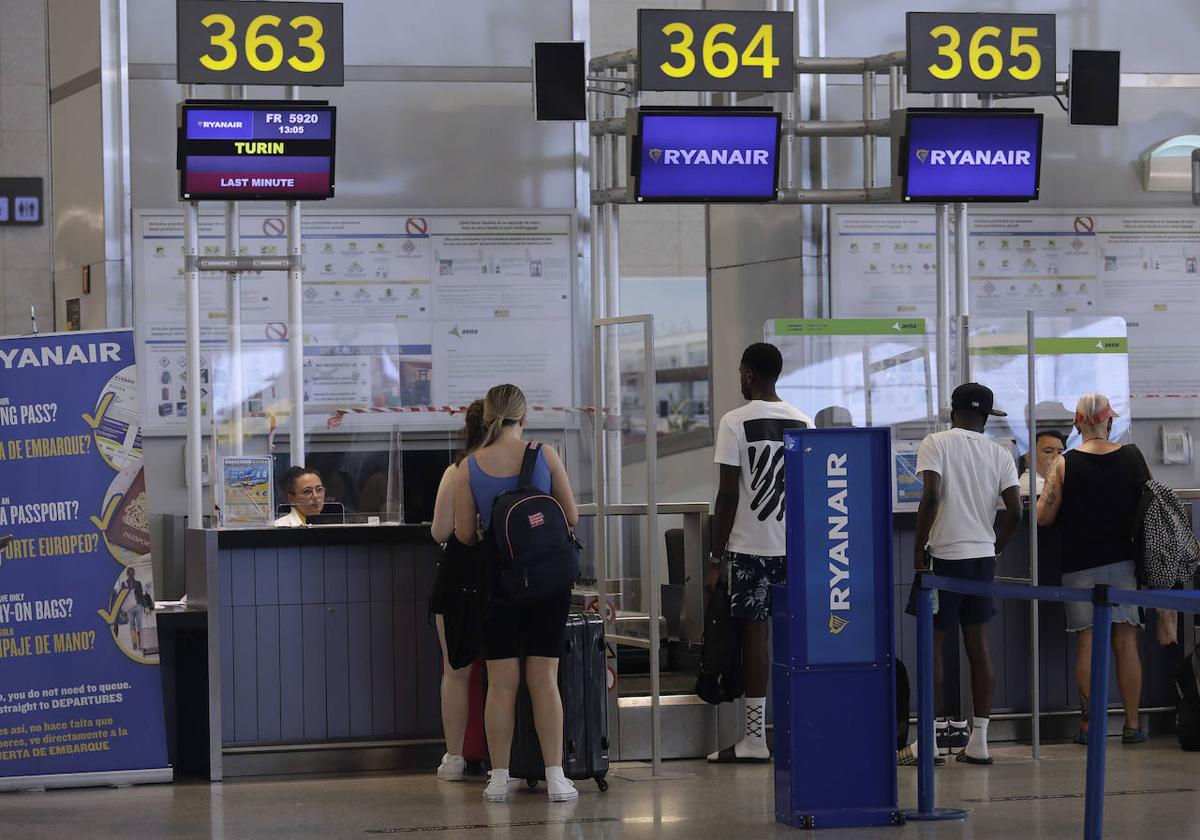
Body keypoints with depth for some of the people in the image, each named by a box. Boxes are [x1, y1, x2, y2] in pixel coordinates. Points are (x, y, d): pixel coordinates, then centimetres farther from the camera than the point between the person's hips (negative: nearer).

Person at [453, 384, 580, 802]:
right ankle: (555, 777, 2)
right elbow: (572, 517, 1)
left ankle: (499, 779, 8)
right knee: (543, 679, 4)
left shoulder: (470, 467, -3)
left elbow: (464, 533, -1)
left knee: (501, 683, 6)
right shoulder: (544, 456, -5)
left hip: (499, 577, 0)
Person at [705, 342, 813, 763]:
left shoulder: (736, 422, -7)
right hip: (796, 546, 4)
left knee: (753, 632, -2)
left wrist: (715, 558, -5)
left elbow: (728, 494, -10)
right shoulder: (803, 422, 8)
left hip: (749, 546, -4)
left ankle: (755, 736, -3)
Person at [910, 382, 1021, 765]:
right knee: (978, 646, 8)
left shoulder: (936, 443, -5)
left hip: (944, 554, -4)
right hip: (982, 557, 4)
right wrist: (994, 547, 13)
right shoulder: (999, 453, 6)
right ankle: (979, 738, 7)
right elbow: (1015, 511, 0)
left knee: (934, 643, 6)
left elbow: (931, 496, -17)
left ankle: (937, 731, 8)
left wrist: (919, 548, -8)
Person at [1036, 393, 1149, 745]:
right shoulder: (1133, 457, -2)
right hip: (1123, 559, 2)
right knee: (1126, 641, 6)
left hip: (1081, 564, -2)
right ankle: (1132, 724, 7)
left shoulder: (1064, 465, -10)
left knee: (1087, 642, 3)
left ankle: (1089, 725, 3)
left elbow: (1043, 517, -10)